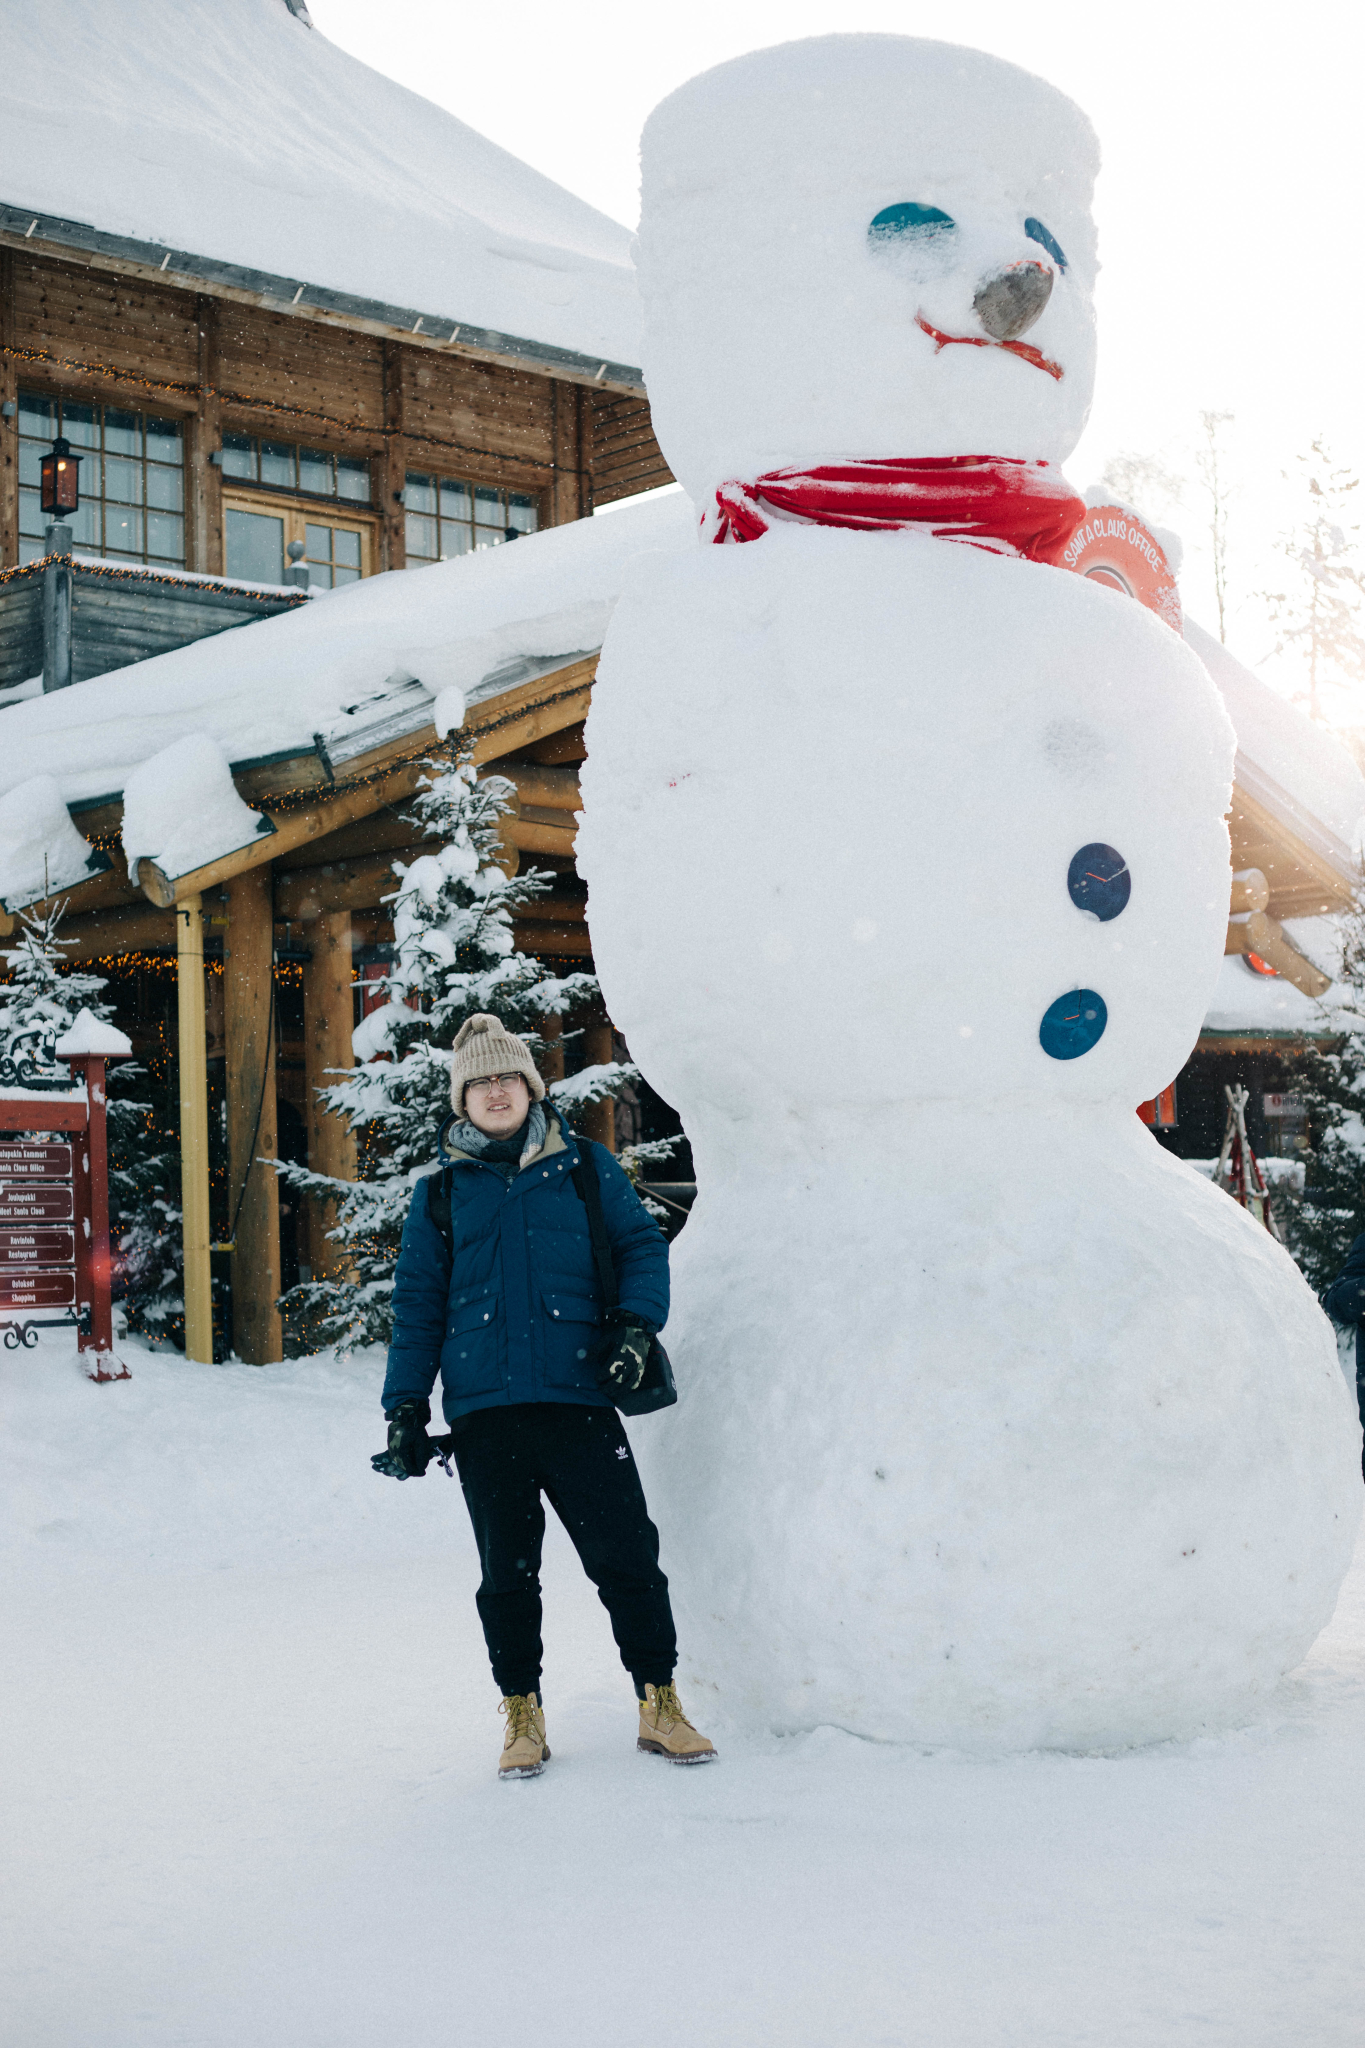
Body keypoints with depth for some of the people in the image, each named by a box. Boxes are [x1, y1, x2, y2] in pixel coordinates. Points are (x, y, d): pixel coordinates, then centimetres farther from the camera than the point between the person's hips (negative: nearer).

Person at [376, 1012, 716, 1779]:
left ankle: (661, 1703, 9)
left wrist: (636, 1325, -8)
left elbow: (643, 1246, 10)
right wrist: (405, 1407, 7)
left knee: (627, 1556, -3)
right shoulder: (441, 1195, 12)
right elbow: (418, 1307, 13)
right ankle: (523, 1716, 18)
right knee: (508, 1572, 6)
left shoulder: (584, 1167, 10)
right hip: (485, 1412, 1)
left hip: (579, 1399, -1)